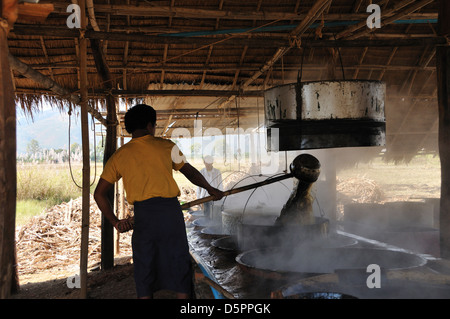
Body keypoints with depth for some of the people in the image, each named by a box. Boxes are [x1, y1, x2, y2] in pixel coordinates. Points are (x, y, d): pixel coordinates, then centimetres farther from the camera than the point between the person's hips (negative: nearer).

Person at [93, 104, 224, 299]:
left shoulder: (118, 156, 10)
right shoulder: (166, 146, 6)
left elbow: (99, 193, 9)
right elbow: (190, 172, 17)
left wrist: (115, 222, 13)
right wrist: (210, 189, 32)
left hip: (142, 216, 1)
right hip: (170, 210, -1)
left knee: (144, 270, 11)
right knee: (179, 265, 9)